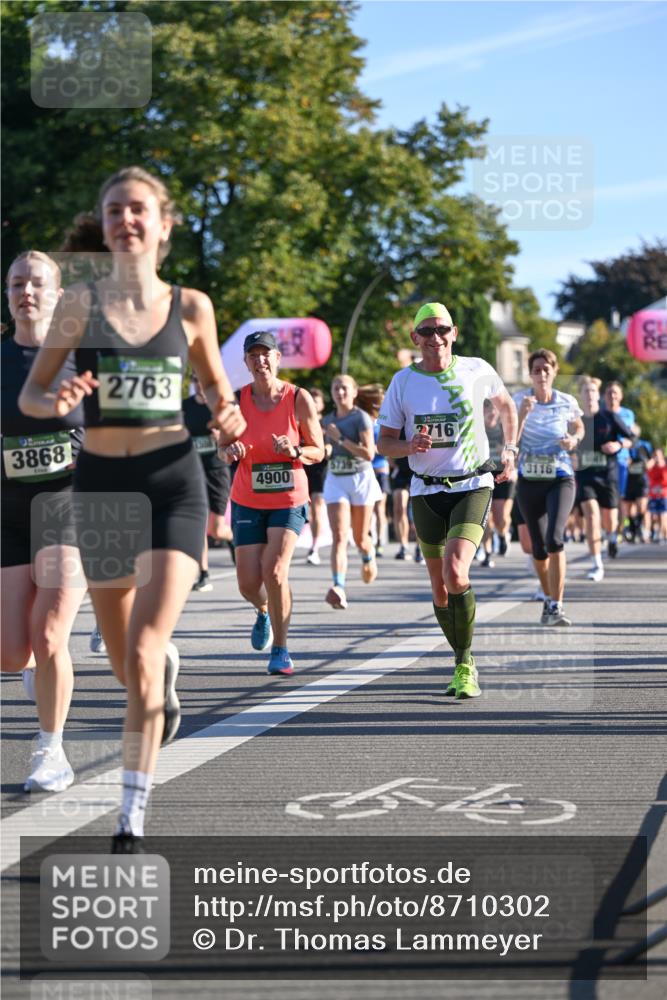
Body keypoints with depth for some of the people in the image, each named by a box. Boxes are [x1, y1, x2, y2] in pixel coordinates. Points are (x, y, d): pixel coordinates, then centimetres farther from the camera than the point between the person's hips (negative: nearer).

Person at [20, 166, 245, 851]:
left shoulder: (189, 307, 2)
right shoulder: (81, 302, 1)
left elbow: (218, 390, 16)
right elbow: (30, 393, 5)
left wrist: (227, 418, -6)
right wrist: (57, 402, -18)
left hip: (173, 483, -2)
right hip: (101, 484, 2)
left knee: (140, 655, -16)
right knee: (125, 659, 14)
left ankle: (132, 818, -12)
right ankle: (166, 667, 53)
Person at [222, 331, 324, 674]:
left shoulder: (299, 399, -8)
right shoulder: (237, 400, -3)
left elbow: (318, 451, -1)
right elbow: (224, 448, 7)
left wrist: (295, 451, -22)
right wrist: (232, 450, -17)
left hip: (289, 500, -2)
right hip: (247, 501, 2)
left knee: (275, 571, -20)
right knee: (248, 583, -3)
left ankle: (280, 649, -3)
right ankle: (264, 611, 36)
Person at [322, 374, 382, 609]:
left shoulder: (361, 418, -8)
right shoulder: (328, 420, 9)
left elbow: (369, 453, -18)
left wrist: (340, 438, -19)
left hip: (361, 480, -3)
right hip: (335, 481, 3)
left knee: (360, 538, 10)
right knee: (339, 537, -14)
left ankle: (369, 559, 47)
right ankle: (338, 589, -26)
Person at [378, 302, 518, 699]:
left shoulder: (476, 370, -3)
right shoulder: (403, 382, 0)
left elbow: (506, 404, 19)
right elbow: (384, 443, 2)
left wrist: (510, 449, 13)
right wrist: (409, 446, -18)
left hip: (473, 487, -3)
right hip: (426, 491, 3)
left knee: (456, 573, -22)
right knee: (440, 587, 8)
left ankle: (466, 666, -10)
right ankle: (463, 663, 27)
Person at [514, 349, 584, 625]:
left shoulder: (568, 403, -1)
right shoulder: (519, 401, -3)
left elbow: (579, 429, 19)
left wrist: (574, 440, -3)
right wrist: (523, 414, -25)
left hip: (560, 479, -1)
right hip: (529, 480, 1)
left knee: (554, 538, -21)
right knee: (538, 547, 7)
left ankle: (556, 607, -20)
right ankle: (549, 598, 32)